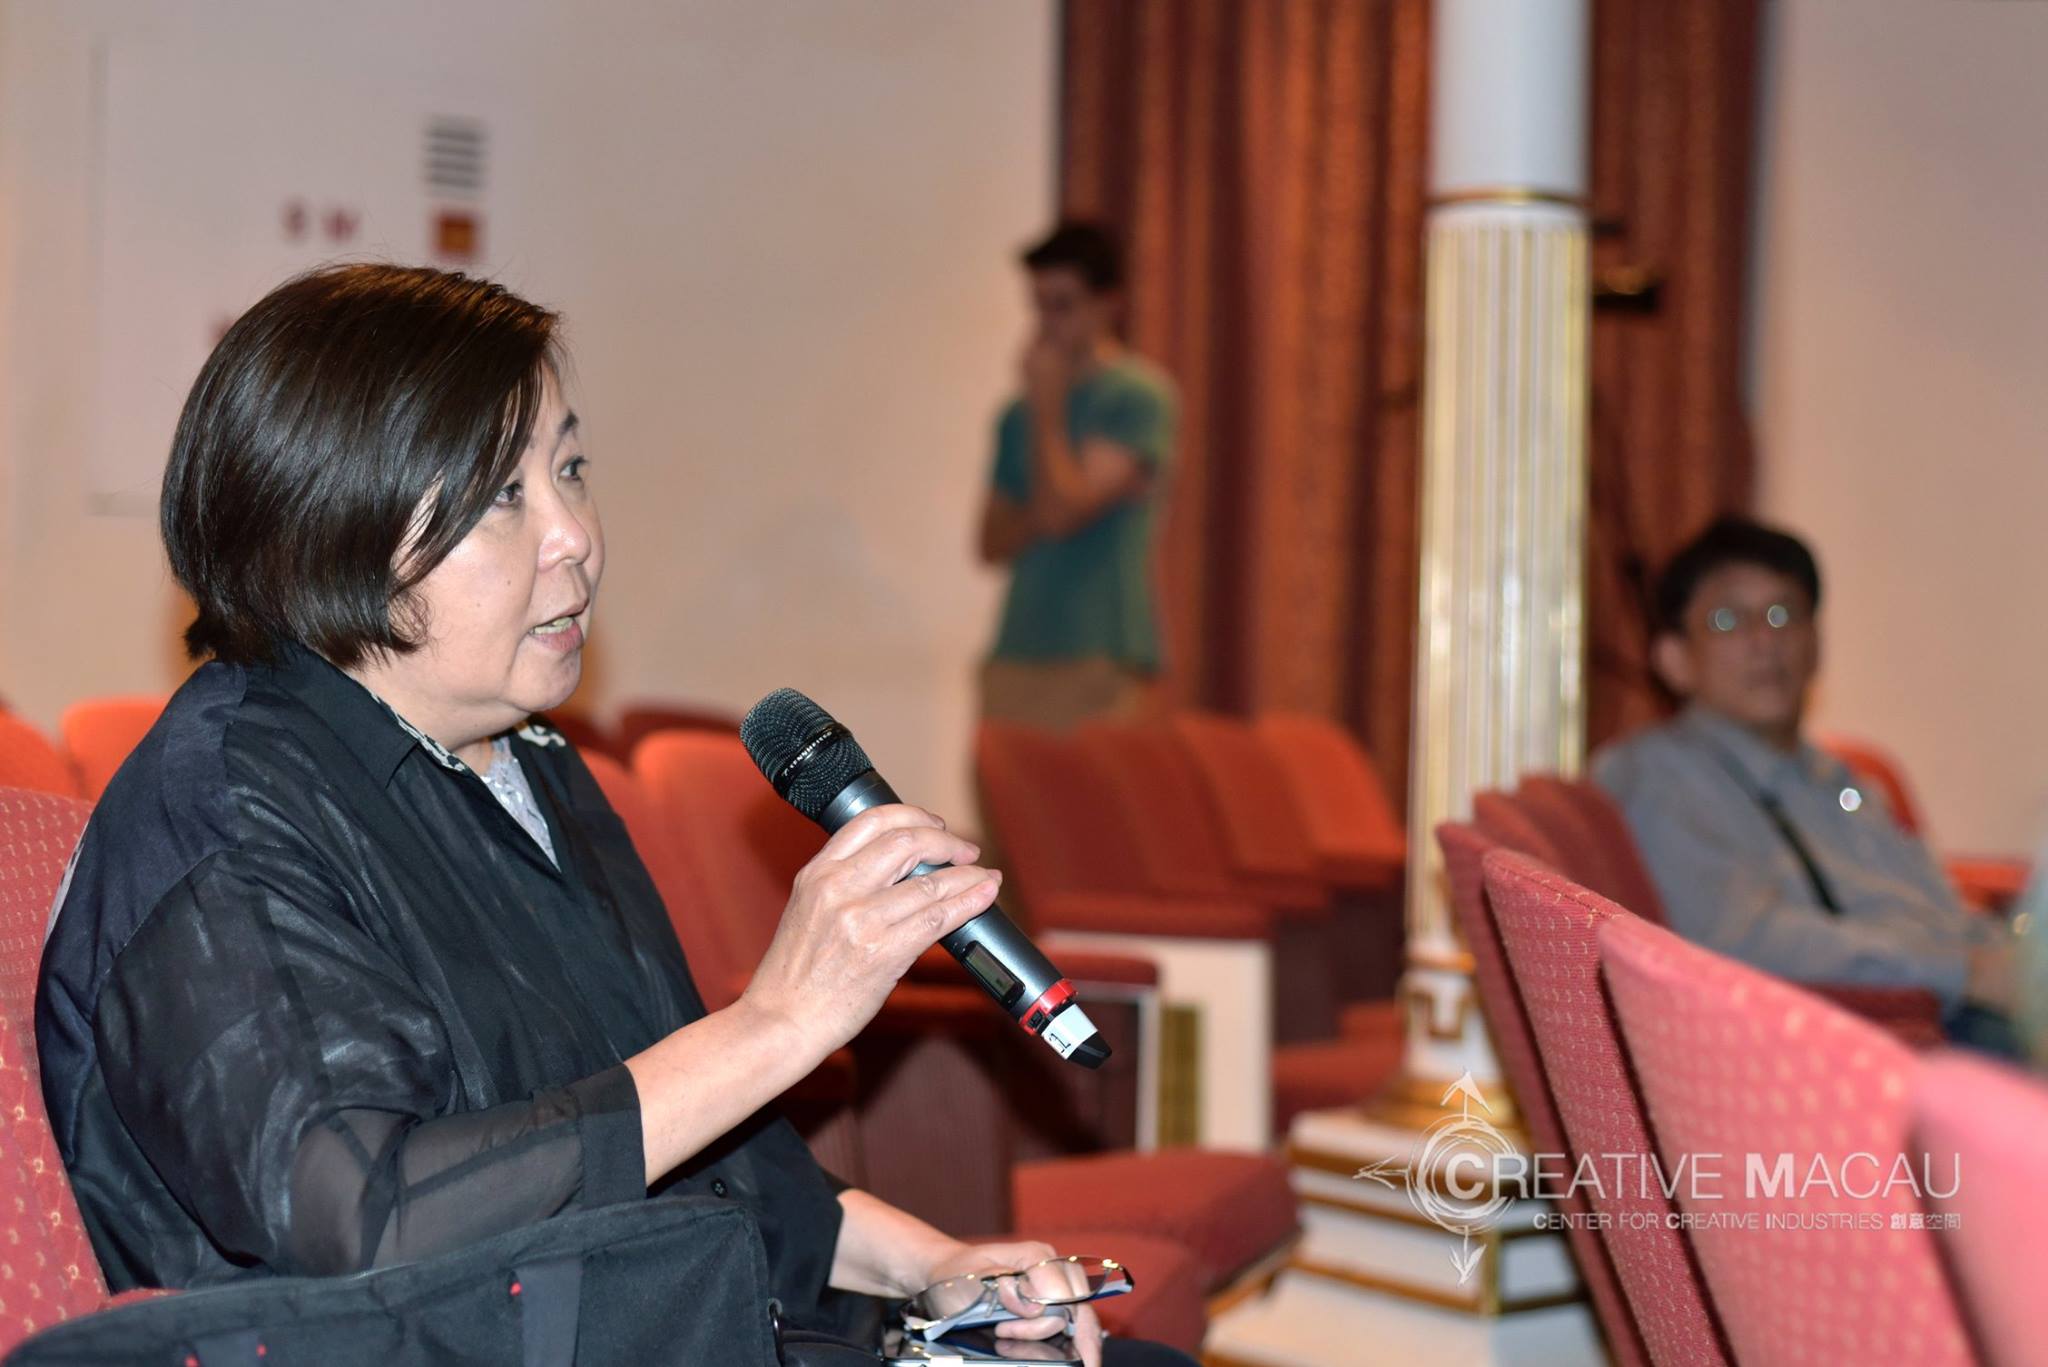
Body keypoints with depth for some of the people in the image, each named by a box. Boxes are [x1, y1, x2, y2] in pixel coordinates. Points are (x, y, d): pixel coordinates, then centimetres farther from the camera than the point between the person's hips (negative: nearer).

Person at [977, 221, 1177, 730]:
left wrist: (1045, 404, -2)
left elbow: (1062, 509, -12)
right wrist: (1040, 516, -6)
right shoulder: (1018, 413, 17)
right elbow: (993, 542, 15)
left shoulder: (1139, 395, -3)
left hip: (1100, 655, -6)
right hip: (1016, 652, 6)